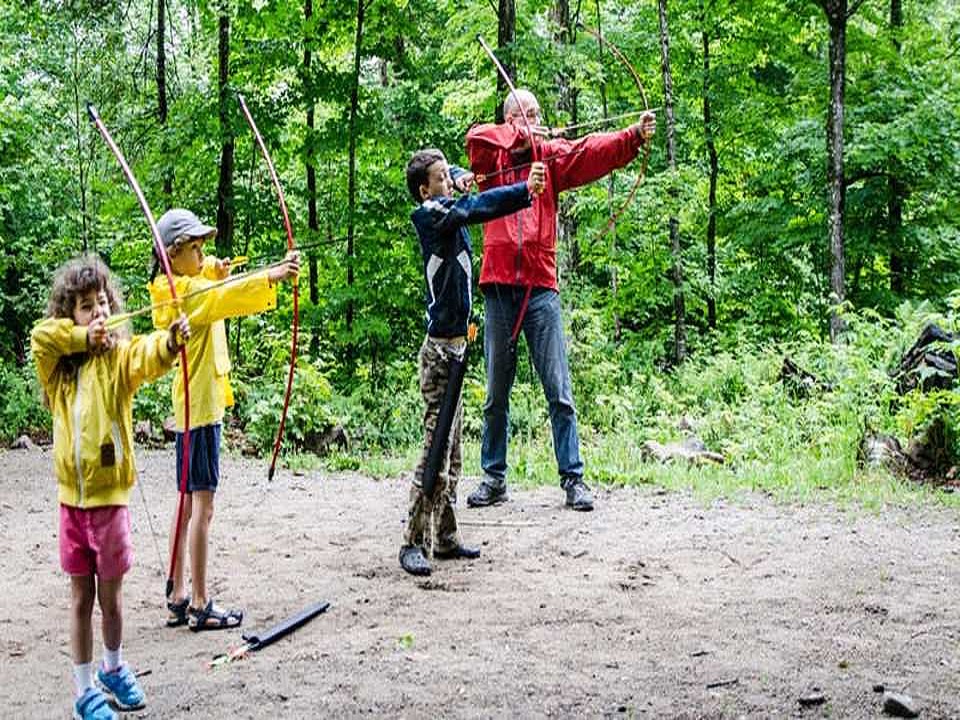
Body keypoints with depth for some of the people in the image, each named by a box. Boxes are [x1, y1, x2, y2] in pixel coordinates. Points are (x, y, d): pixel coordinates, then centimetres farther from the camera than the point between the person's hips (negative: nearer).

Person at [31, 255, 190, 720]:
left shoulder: (119, 355, -5)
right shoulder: (57, 361, 4)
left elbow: (147, 357, -27)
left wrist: (170, 340, -47)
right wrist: (83, 336, -14)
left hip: (110, 498, -1)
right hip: (72, 499, 1)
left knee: (110, 596, 12)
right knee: (81, 597, 9)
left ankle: (113, 668, 35)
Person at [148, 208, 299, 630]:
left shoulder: (189, 283, 12)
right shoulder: (186, 291, -16)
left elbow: (213, 286, 30)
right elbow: (224, 299, -34)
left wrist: (217, 270, 6)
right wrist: (270, 277, -47)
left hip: (194, 404, 10)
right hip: (200, 405, -10)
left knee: (189, 502, 12)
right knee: (202, 503, -8)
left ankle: (178, 598, 18)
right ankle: (200, 606, -5)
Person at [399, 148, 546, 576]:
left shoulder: (447, 212, 13)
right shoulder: (430, 215, -12)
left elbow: (461, 177, 32)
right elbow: (476, 208, -29)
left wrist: (460, 180, 13)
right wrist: (526, 189, -36)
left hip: (453, 346, 9)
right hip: (440, 351, -9)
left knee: (451, 452, 12)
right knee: (436, 449, -9)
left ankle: (445, 539, 19)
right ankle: (412, 544, -4)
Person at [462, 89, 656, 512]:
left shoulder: (550, 155, 8)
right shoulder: (491, 157, 9)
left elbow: (591, 152, -8)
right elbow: (475, 137, -12)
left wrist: (634, 137, -23)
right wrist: (521, 136, -13)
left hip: (541, 289, 0)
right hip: (498, 289, 1)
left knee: (559, 393, -1)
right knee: (496, 394, 10)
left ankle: (573, 478, 4)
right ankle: (493, 477, 19)